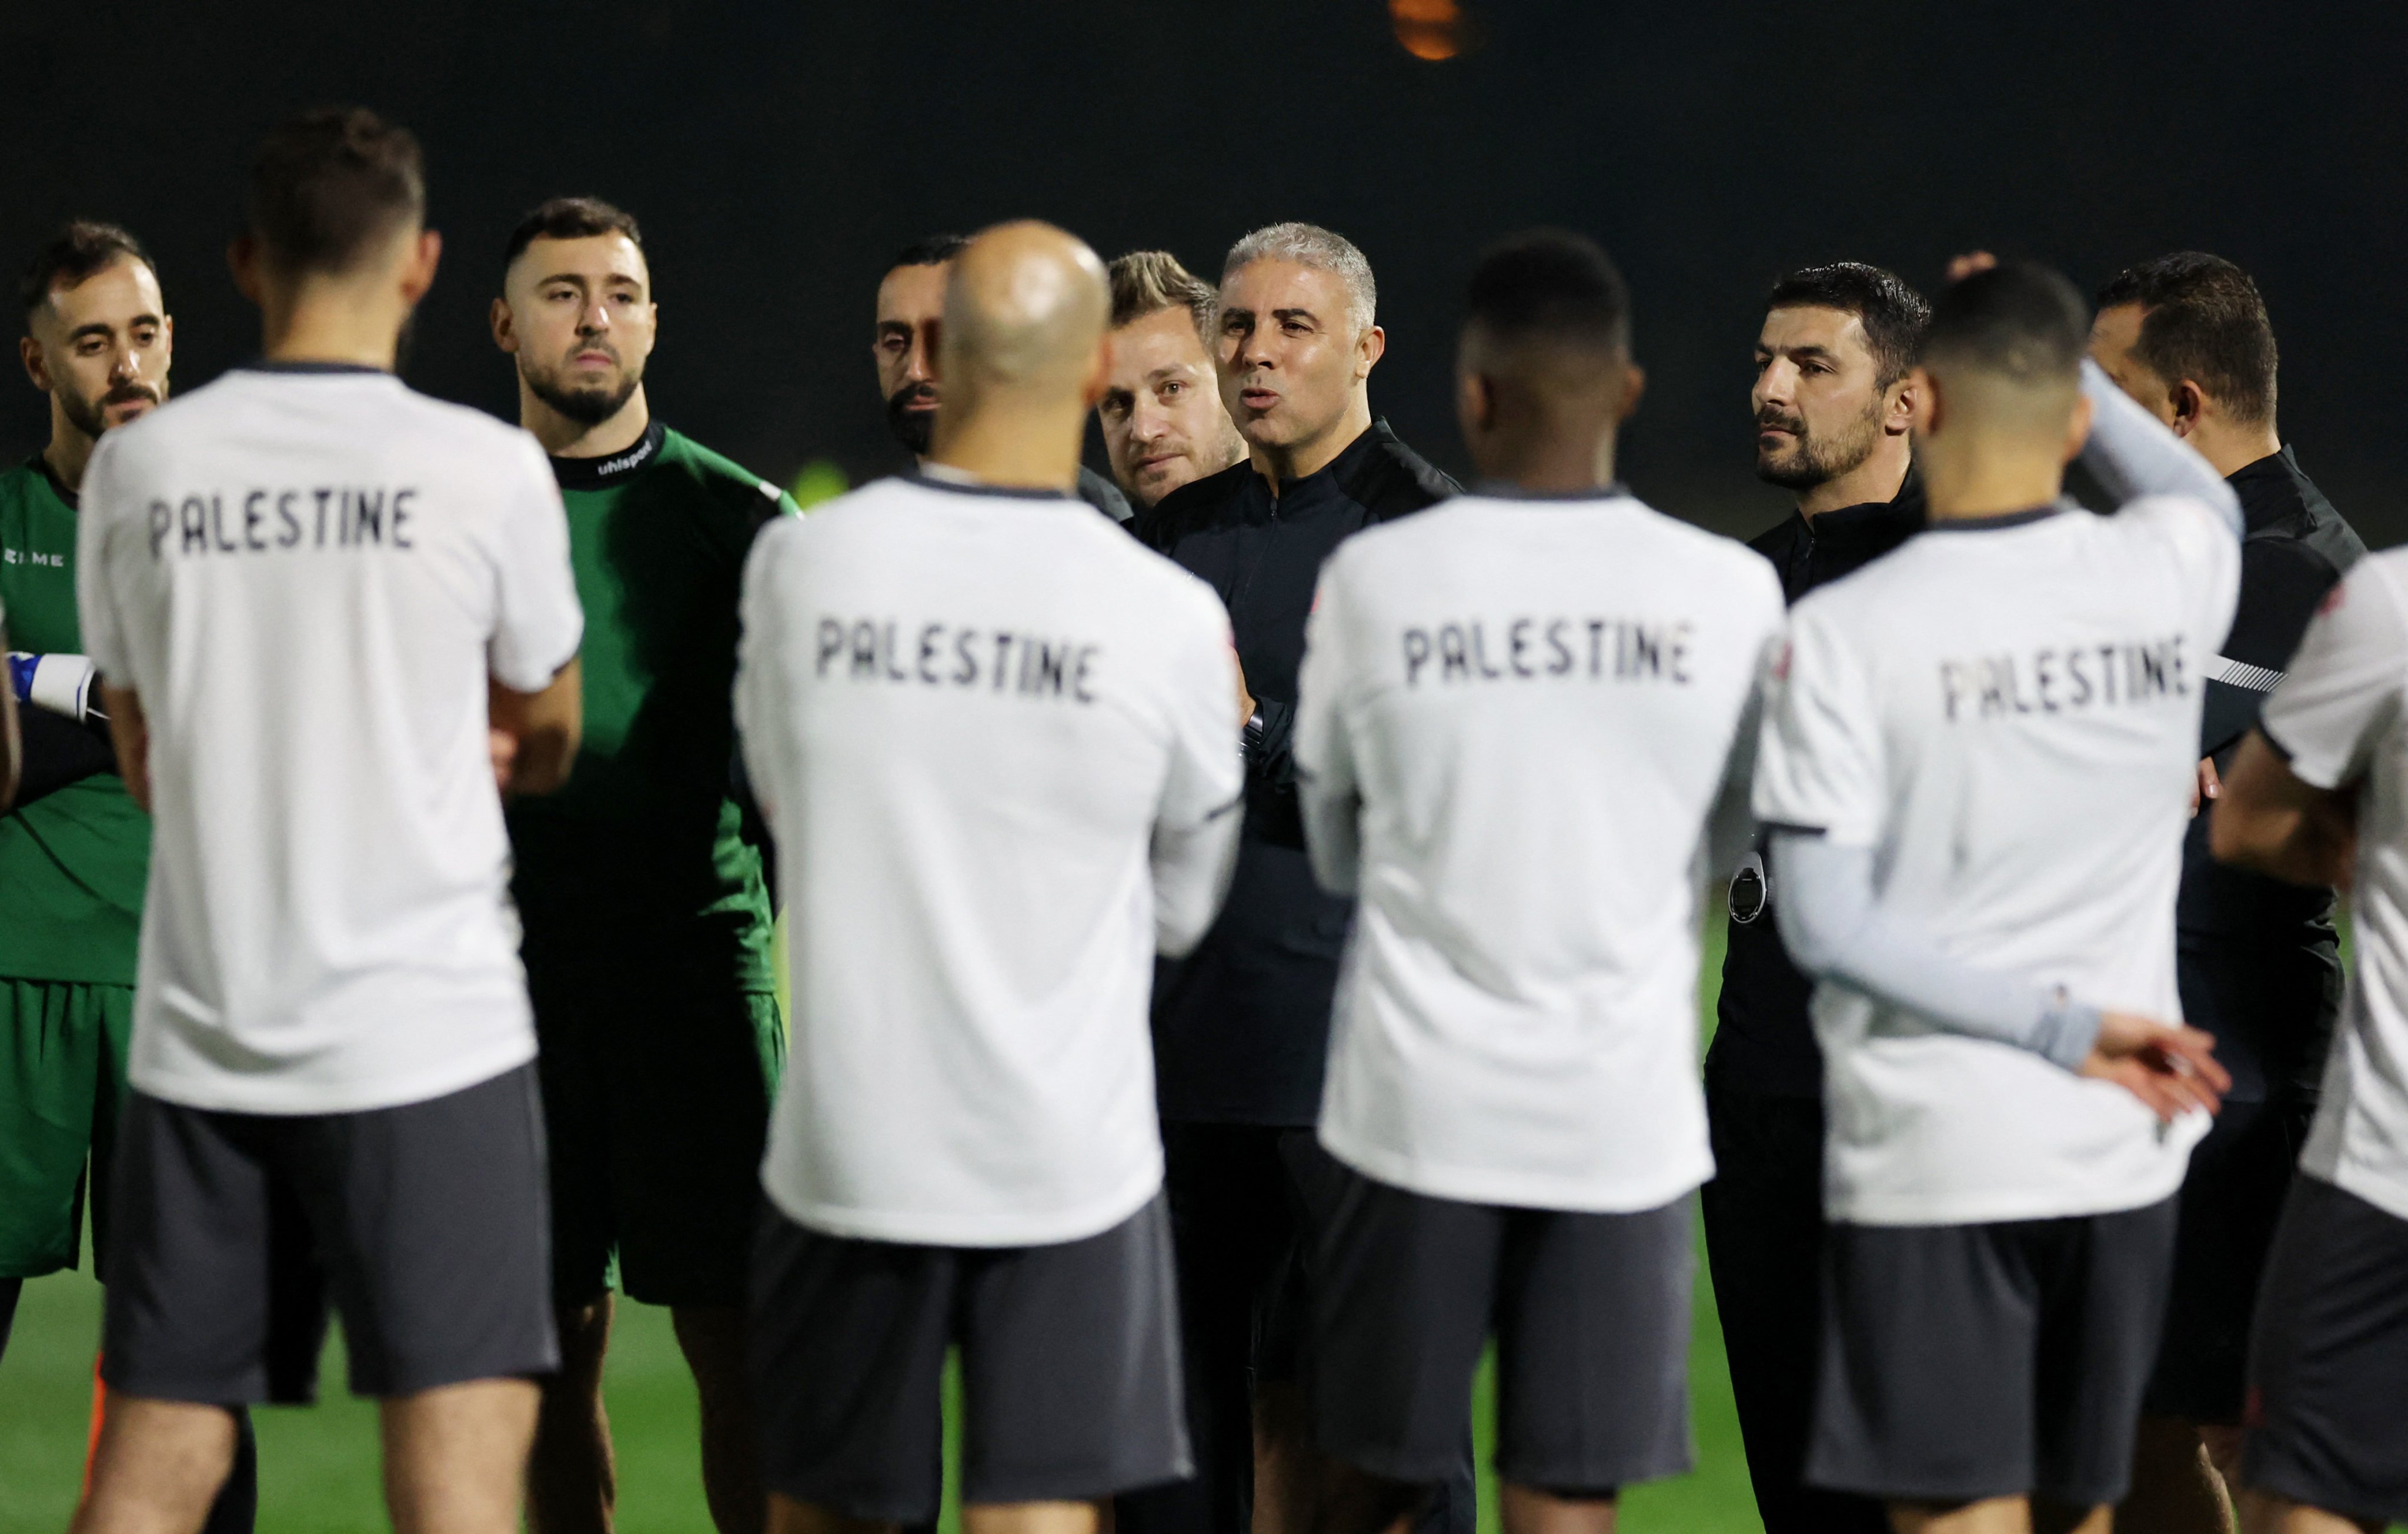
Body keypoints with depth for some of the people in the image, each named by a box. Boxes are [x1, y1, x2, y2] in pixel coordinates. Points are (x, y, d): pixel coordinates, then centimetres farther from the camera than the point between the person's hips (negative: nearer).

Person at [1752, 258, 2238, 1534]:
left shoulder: (1846, 632, -11)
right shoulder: (2169, 577, -2)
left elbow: (1823, 927, -14)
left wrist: (2066, 1031, -10)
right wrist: (2056, 358, 23)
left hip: (1937, 1154, -4)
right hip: (2123, 1147, 4)